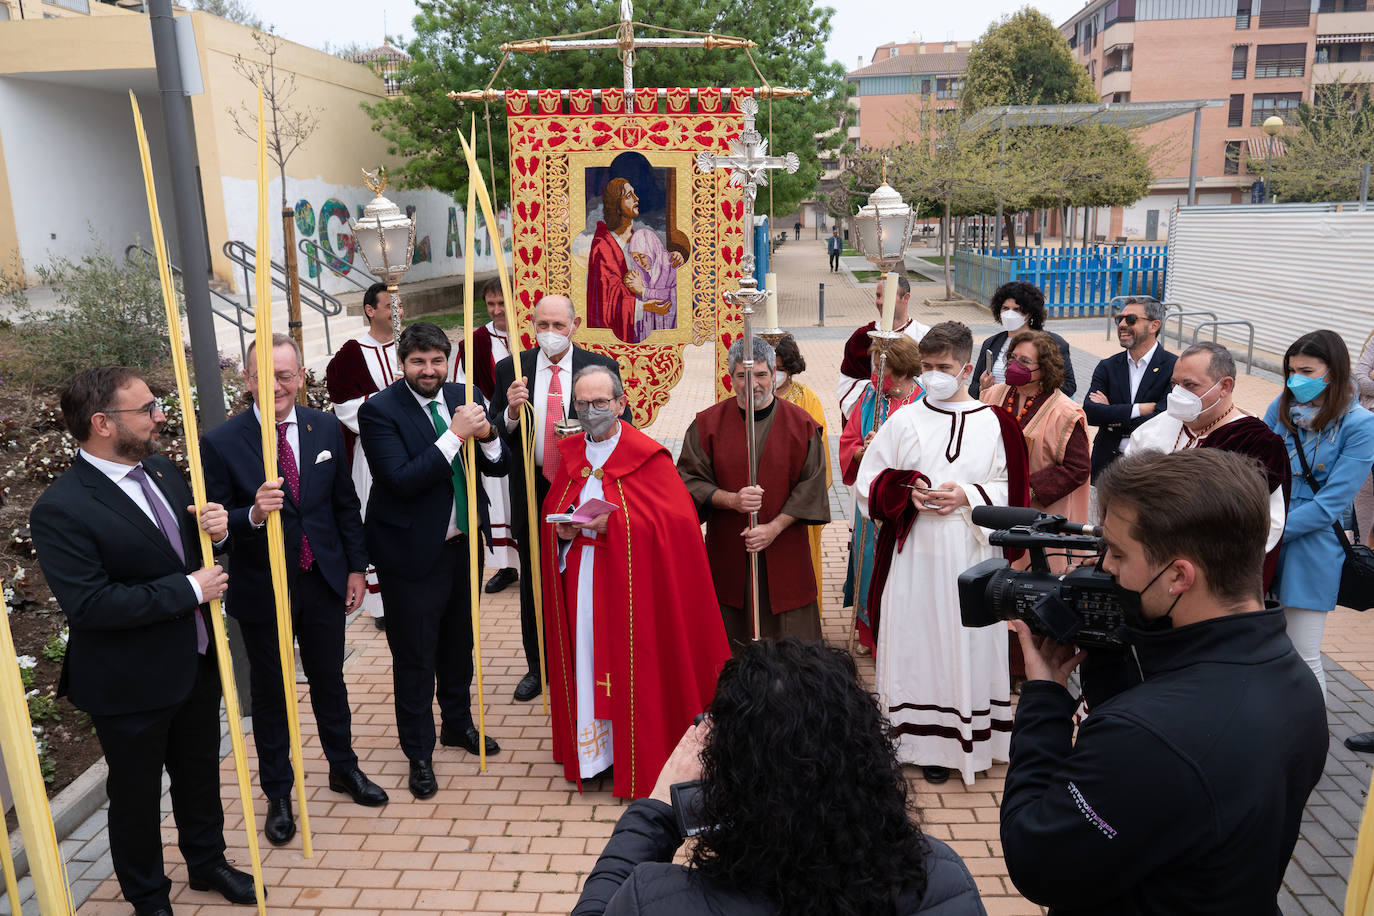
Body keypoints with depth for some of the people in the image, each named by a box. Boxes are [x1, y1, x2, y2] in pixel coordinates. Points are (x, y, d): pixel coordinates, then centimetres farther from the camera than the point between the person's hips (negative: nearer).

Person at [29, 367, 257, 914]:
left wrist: (216, 530, -10)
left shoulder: (162, 471, 1)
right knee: (136, 796, 16)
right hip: (131, 685, -7)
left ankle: (207, 862, 47)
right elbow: (89, 604, -28)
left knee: (200, 775, 24)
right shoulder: (60, 510, -23)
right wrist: (189, 590, -25)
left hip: (196, 664, 7)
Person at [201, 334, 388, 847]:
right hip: (261, 589, -3)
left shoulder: (326, 429, -2)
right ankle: (278, 793, 33)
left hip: (323, 581, 3)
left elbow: (345, 504, 5)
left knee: (329, 680, 19)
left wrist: (355, 567, 5)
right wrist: (253, 515, -32)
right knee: (270, 693, 14)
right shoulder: (220, 443, -14)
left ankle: (344, 767, 41)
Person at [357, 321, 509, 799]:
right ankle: (419, 754, 26)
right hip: (412, 551, -5)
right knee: (414, 657, 8)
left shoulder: (466, 398, 0)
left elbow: (499, 466, 1)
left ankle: (458, 724, 45)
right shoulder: (379, 410, -15)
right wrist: (455, 434, -29)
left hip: (463, 543, 5)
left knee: (458, 643, 22)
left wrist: (486, 434, -20)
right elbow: (401, 480, -25)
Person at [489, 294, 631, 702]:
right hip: (531, 490, 2)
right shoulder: (510, 369, 0)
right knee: (533, 581, 15)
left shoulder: (602, 367, -4)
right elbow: (496, 434, 1)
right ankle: (537, 665, 32)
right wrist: (511, 413, -19)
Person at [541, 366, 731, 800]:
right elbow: (550, 513, 16)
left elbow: (675, 521, -13)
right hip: (580, 587, 5)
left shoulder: (647, 457, -8)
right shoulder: (569, 455, 10)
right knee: (587, 664, 9)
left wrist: (610, 524, -22)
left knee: (630, 669, 0)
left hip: (629, 590, -5)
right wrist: (562, 531, -7)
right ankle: (591, 749, 24)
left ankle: (638, 760, 15)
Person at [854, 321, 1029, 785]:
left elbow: (1010, 490, 3)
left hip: (972, 553, 0)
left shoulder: (995, 424, 2)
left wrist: (966, 496, -13)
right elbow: (868, 485, 4)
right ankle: (920, 736, 19)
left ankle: (962, 738, 21)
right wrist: (908, 494, -13)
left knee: (968, 642, 6)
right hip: (913, 553, 1)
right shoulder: (902, 422, 4)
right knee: (914, 638, 4)